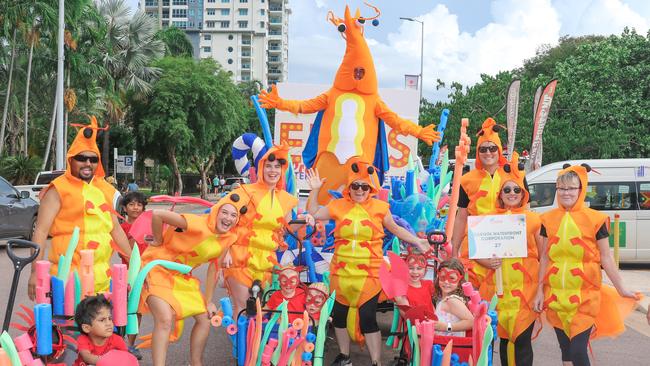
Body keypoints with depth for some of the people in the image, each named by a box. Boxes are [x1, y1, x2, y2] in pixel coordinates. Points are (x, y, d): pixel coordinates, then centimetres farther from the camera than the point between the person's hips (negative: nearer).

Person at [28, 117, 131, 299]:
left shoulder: (105, 189, 15)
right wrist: (35, 271, -17)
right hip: (68, 274, -6)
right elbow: (41, 231, -8)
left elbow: (115, 229, 22)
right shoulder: (59, 190, -3)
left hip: (101, 274, 6)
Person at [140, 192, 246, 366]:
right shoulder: (198, 224, -30)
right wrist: (158, 241, -16)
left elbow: (214, 266, 3)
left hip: (182, 276, 8)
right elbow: (157, 215, -33)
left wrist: (209, 301, 4)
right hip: (158, 268, -8)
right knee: (165, 320, -24)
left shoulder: (229, 238, -7)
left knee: (205, 318, 8)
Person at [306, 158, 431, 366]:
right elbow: (313, 213, 13)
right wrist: (315, 190, 3)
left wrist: (417, 241, 6)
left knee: (367, 317, -7)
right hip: (342, 271, 3)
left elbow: (396, 229, 11)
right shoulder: (339, 206, 3)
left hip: (369, 273, -3)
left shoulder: (379, 207, -2)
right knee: (339, 314, 13)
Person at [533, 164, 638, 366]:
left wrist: (621, 289, 0)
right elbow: (544, 258, 9)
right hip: (556, 296, 3)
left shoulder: (595, 219, -4)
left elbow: (606, 258, 0)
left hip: (584, 296, -3)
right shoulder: (548, 219, 5)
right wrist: (540, 291, 7)